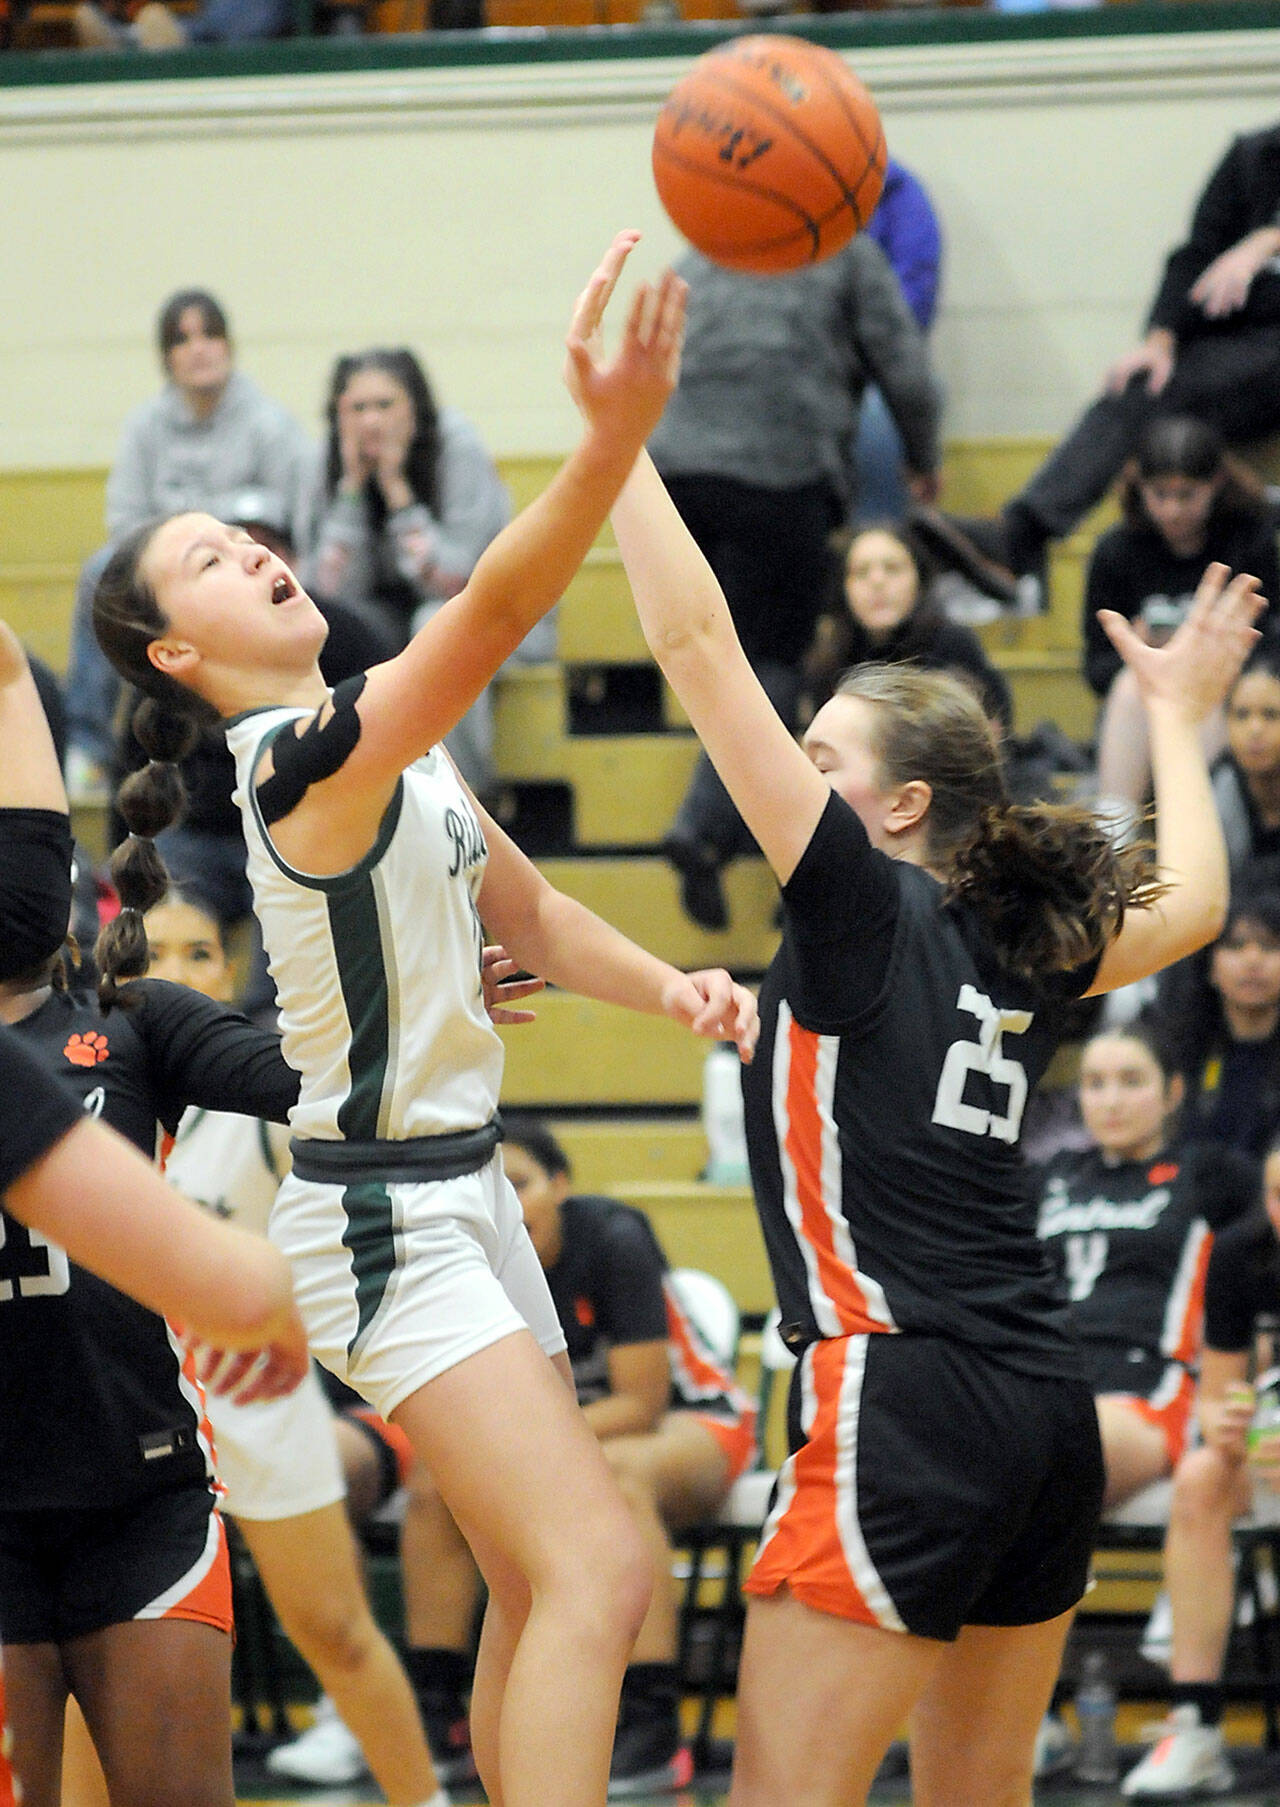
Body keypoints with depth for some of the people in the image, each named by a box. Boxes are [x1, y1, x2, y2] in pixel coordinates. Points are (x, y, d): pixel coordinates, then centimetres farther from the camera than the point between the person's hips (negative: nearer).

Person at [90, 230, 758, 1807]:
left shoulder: (401, 745, 10)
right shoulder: (310, 760, -20)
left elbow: (528, 917, 19)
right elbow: (495, 608, -37)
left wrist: (666, 985, -1)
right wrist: (616, 436, -50)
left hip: (462, 1199, 10)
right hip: (385, 1224, -10)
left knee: (538, 1590, 14)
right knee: (597, 1573, -21)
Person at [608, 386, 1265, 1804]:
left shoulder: (863, 904, -4)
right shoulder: (1024, 946, 13)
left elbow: (699, 646, -7)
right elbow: (1192, 902, 35)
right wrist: (1178, 716, 47)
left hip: (904, 1406, -8)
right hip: (1047, 1411, 8)